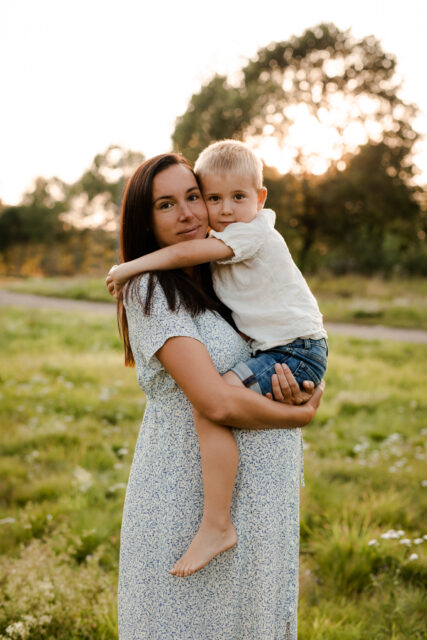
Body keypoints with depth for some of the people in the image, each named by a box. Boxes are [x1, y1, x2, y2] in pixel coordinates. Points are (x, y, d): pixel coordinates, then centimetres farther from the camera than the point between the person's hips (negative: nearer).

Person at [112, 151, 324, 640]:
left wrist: (294, 389, -7)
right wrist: (299, 415, -10)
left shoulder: (213, 281, 9)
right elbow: (217, 402, -25)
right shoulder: (151, 292, -16)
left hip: (253, 494, 8)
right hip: (190, 500, -8)